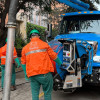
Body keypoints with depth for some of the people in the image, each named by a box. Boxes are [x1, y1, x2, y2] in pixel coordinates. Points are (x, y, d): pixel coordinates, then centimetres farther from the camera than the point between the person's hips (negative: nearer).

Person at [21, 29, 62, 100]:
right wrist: (60, 63, 23)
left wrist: (26, 74, 25)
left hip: (32, 75, 3)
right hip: (44, 73, -3)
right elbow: (54, 56, 7)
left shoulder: (25, 48, 11)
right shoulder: (44, 44, 1)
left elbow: (23, 63, 15)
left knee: (35, 93, 11)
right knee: (47, 92, 11)